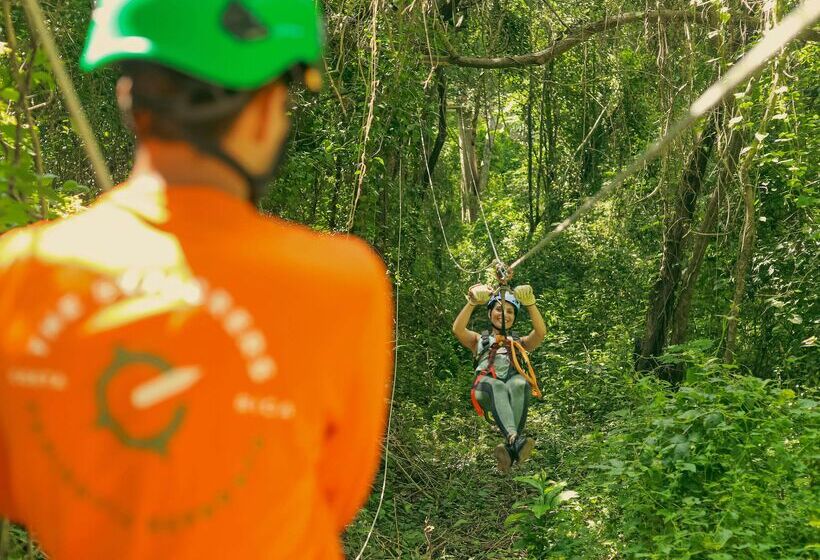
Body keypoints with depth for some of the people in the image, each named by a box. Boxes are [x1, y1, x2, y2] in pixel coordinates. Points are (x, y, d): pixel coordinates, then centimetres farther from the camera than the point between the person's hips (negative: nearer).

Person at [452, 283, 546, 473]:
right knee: (496, 386, -39)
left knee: (519, 383, -37)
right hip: (486, 389, -1)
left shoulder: (520, 343, 36)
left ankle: (509, 449, -52)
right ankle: (514, 439, -62)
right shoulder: (479, 340, 33)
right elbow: (457, 329, 11)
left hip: (515, 384, 1)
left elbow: (541, 332, 14)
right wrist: (472, 303, 0)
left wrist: (530, 304, 3)